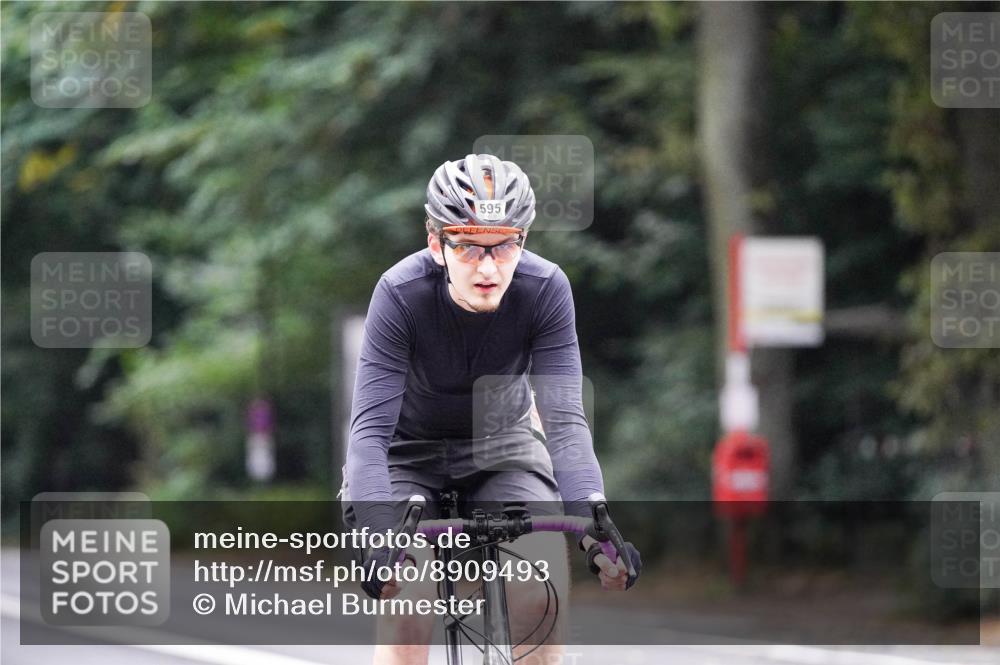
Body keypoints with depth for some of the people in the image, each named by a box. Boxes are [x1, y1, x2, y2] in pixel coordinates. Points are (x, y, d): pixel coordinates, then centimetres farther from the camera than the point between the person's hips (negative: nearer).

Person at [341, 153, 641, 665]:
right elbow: (370, 429, -32)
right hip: (409, 451, -2)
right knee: (407, 603, -25)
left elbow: (564, 421, -27)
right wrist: (376, 537, -48)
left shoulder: (545, 290, -24)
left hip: (502, 445, 2)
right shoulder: (401, 294, -29)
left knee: (544, 585, -23)